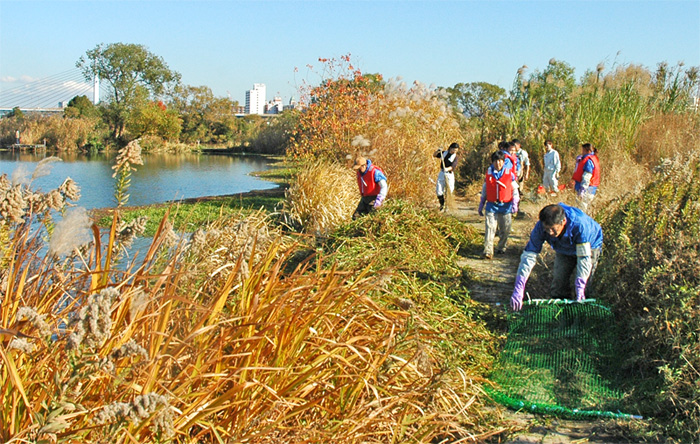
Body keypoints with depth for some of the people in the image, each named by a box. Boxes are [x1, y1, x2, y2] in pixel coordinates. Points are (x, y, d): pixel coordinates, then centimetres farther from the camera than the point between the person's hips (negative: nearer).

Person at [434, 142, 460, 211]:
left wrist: (447, 169, -40)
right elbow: (434, 155, 12)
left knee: (450, 191, -4)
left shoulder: (455, 157, -4)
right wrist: (437, 151, -9)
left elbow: (453, 166, -20)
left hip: (449, 174, -2)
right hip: (441, 173, 2)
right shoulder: (444, 153, 7)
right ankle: (442, 204, 17)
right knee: (439, 191, -2)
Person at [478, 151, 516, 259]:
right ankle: (488, 251, -12)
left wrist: (514, 207, -3)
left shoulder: (509, 173, -1)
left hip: (505, 206, 0)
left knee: (505, 230, 8)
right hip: (491, 205, 1)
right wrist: (481, 206, 16)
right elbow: (484, 190, 15)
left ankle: (501, 248, 28)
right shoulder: (488, 173, 5)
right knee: (490, 228, -10)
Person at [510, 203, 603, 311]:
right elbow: (529, 255, -34)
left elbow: (584, 257, -40)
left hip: (589, 246, -3)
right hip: (564, 251, 3)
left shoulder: (579, 225, -44)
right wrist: (518, 289, -43)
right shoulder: (540, 227, -34)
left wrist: (580, 287, -48)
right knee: (558, 285, -4)